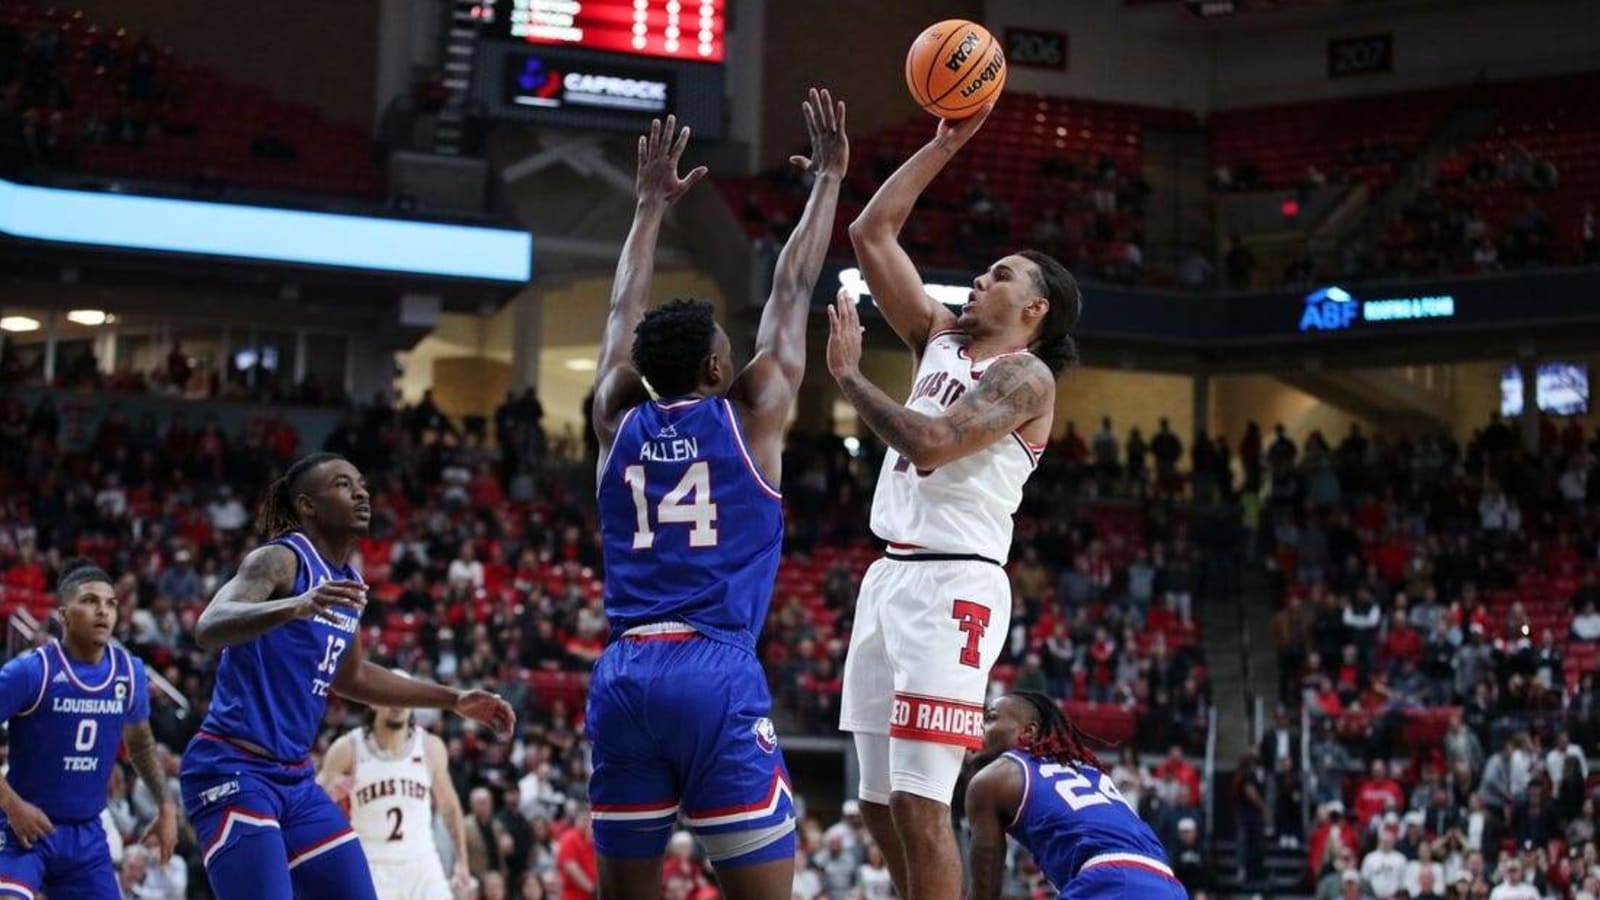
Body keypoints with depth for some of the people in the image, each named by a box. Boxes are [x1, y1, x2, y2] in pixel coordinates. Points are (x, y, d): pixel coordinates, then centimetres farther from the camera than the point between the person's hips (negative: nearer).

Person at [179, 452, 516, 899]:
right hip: (235, 772, -9)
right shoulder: (280, 560, -13)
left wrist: (454, 700, 28)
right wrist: (294, 607, -48)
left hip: (295, 778, 9)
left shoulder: (349, 582, 12)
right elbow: (208, 629, -31)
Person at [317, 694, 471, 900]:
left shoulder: (430, 748, 2)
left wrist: (462, 860, 10)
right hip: (370, 867, -2)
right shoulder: (348, 750, -6)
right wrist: (329, 796, -27)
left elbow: (449, 807, 14)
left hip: (421, 865, 3)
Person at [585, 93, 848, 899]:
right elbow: (791, 291, 13)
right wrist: (827, 180, 24)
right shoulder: (749, 415, 5)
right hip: (717, 676, -4)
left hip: (622, 675, 4)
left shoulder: (620, 422, 14)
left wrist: (651, 205, 40)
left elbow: (625, 311, 29)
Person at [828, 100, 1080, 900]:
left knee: (918, 804, -13)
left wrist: (849, 375, -9)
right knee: (881, 805, 9)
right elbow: (871, 234, 17)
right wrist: (945, 144, 14)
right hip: (891, 576, 8)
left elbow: (929, 443, -20)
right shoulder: (940, 339, 18)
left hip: (952, 586, -8)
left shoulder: (1024, 374, -5)